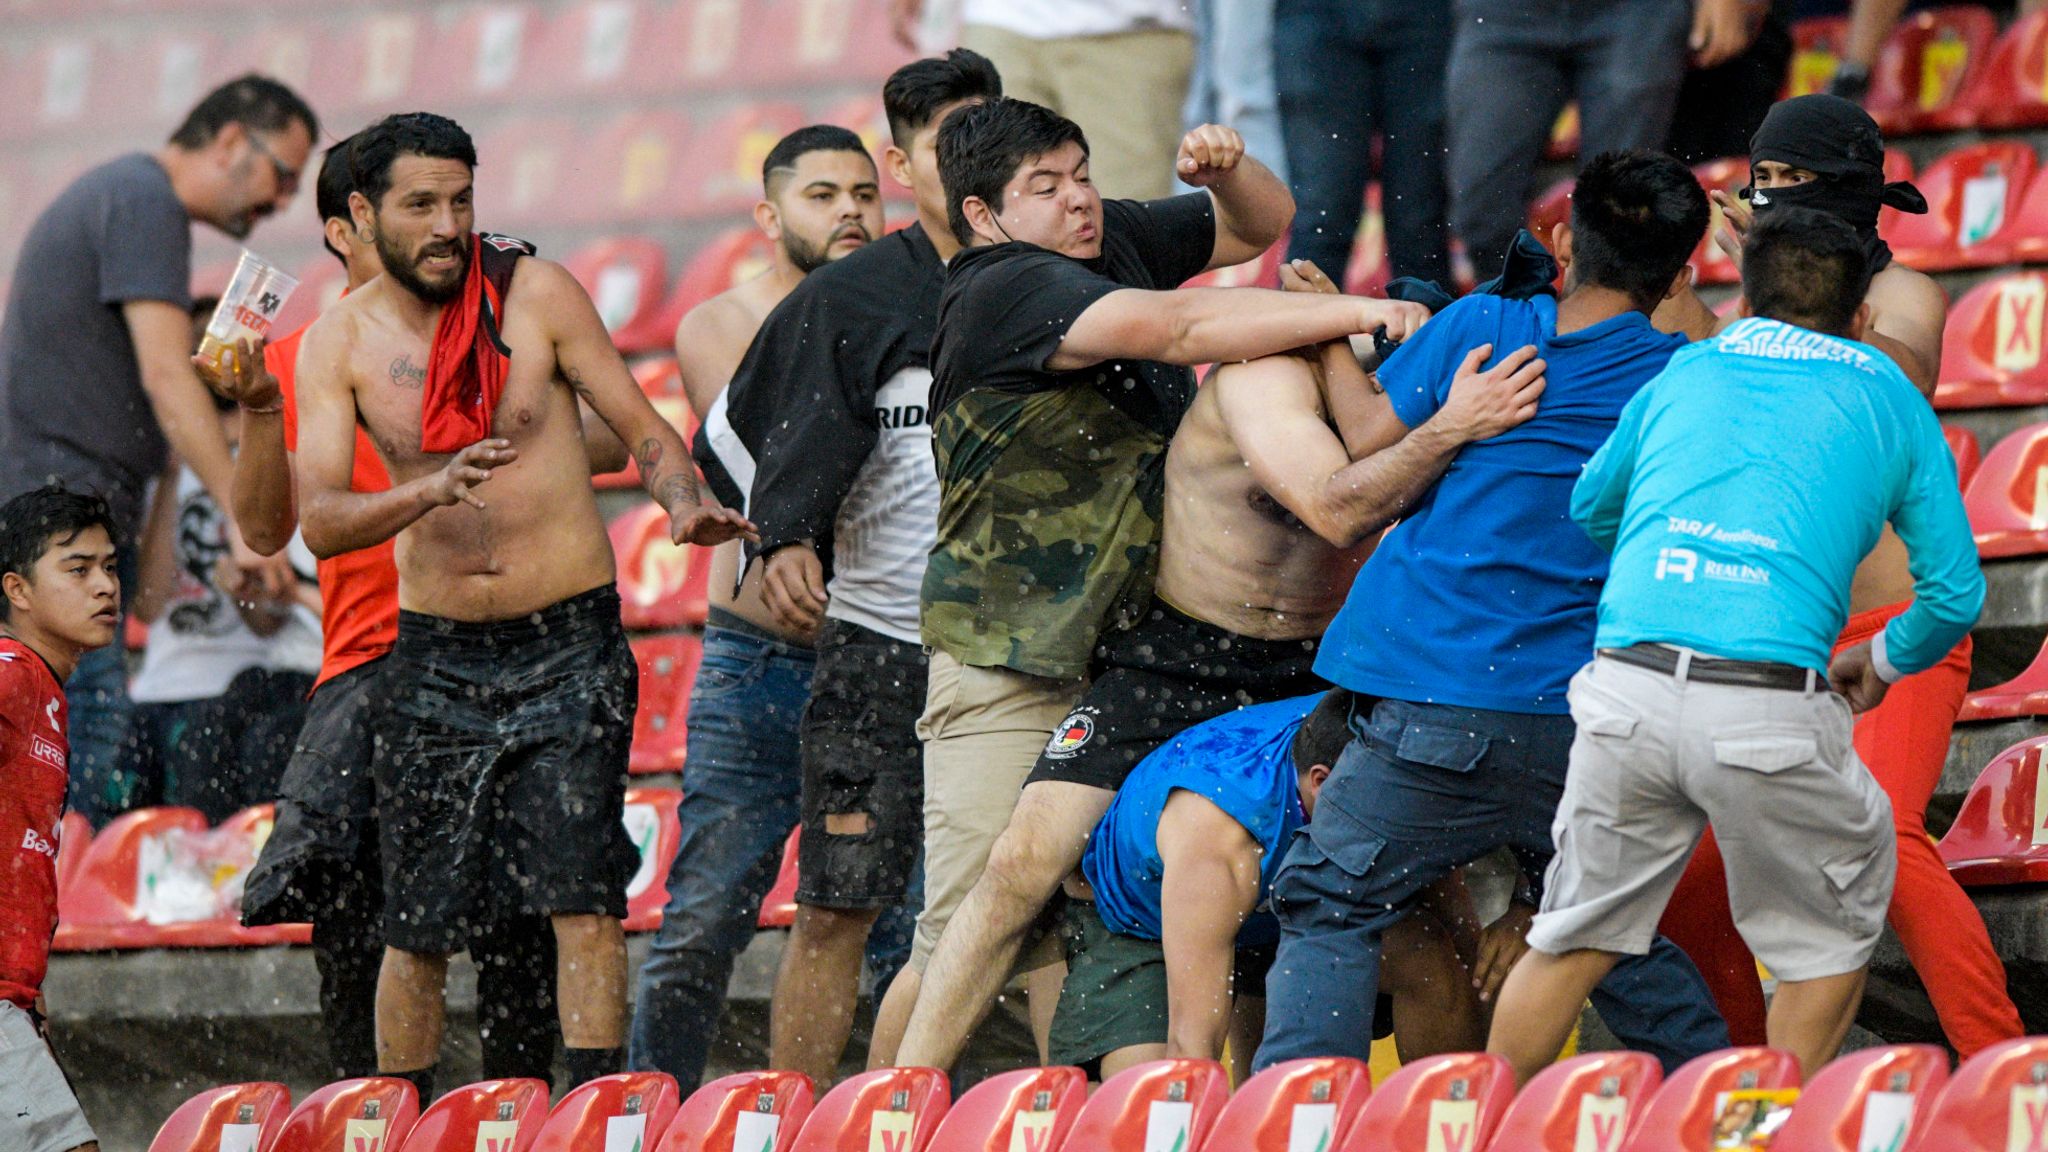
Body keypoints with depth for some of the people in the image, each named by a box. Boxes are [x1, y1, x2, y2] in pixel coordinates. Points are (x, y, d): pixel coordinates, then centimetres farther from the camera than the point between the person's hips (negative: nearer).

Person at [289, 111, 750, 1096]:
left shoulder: (533, 295, -4)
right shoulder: (340, 342, -1)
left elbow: (644, 430, 0)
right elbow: (319, 522, -11)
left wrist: (685, 506, -22)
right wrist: (433, 489, -30)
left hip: (568, 643, -2)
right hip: (437, 653, 2)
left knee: (583, 894, -12)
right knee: (416, 926, 5)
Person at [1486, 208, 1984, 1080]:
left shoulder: (1683, 375, 22)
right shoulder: (1887, 398, 16)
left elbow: (1589, 510, 37)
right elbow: (1955, 592, 16)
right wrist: (1884, 661, 36)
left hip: (1626, 690, 3)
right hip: (1770, 709, -3)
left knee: (1576, 938, 17)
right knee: (1834, 928, 19)